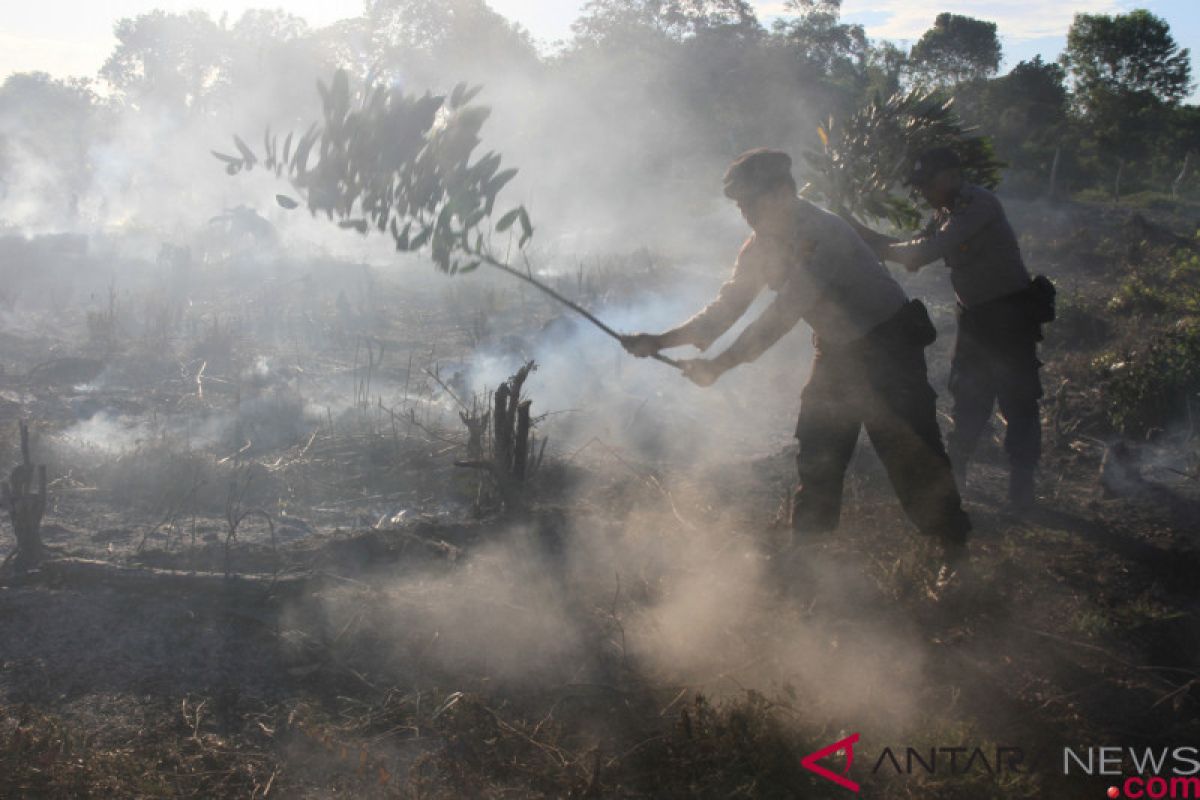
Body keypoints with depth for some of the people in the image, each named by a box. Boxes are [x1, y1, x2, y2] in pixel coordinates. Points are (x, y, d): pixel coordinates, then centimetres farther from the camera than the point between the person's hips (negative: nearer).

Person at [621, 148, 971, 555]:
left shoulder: (823, 233, -30)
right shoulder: (761, 247, -4)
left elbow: (784, 314, -35)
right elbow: (728, 306, 1)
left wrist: (720, 365, -37)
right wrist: (660, 340, -11)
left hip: (887, 347, -8)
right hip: (837, 350, 8)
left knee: (910, 451, -10)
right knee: (817, 452, 9)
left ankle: (955, 547, 4)